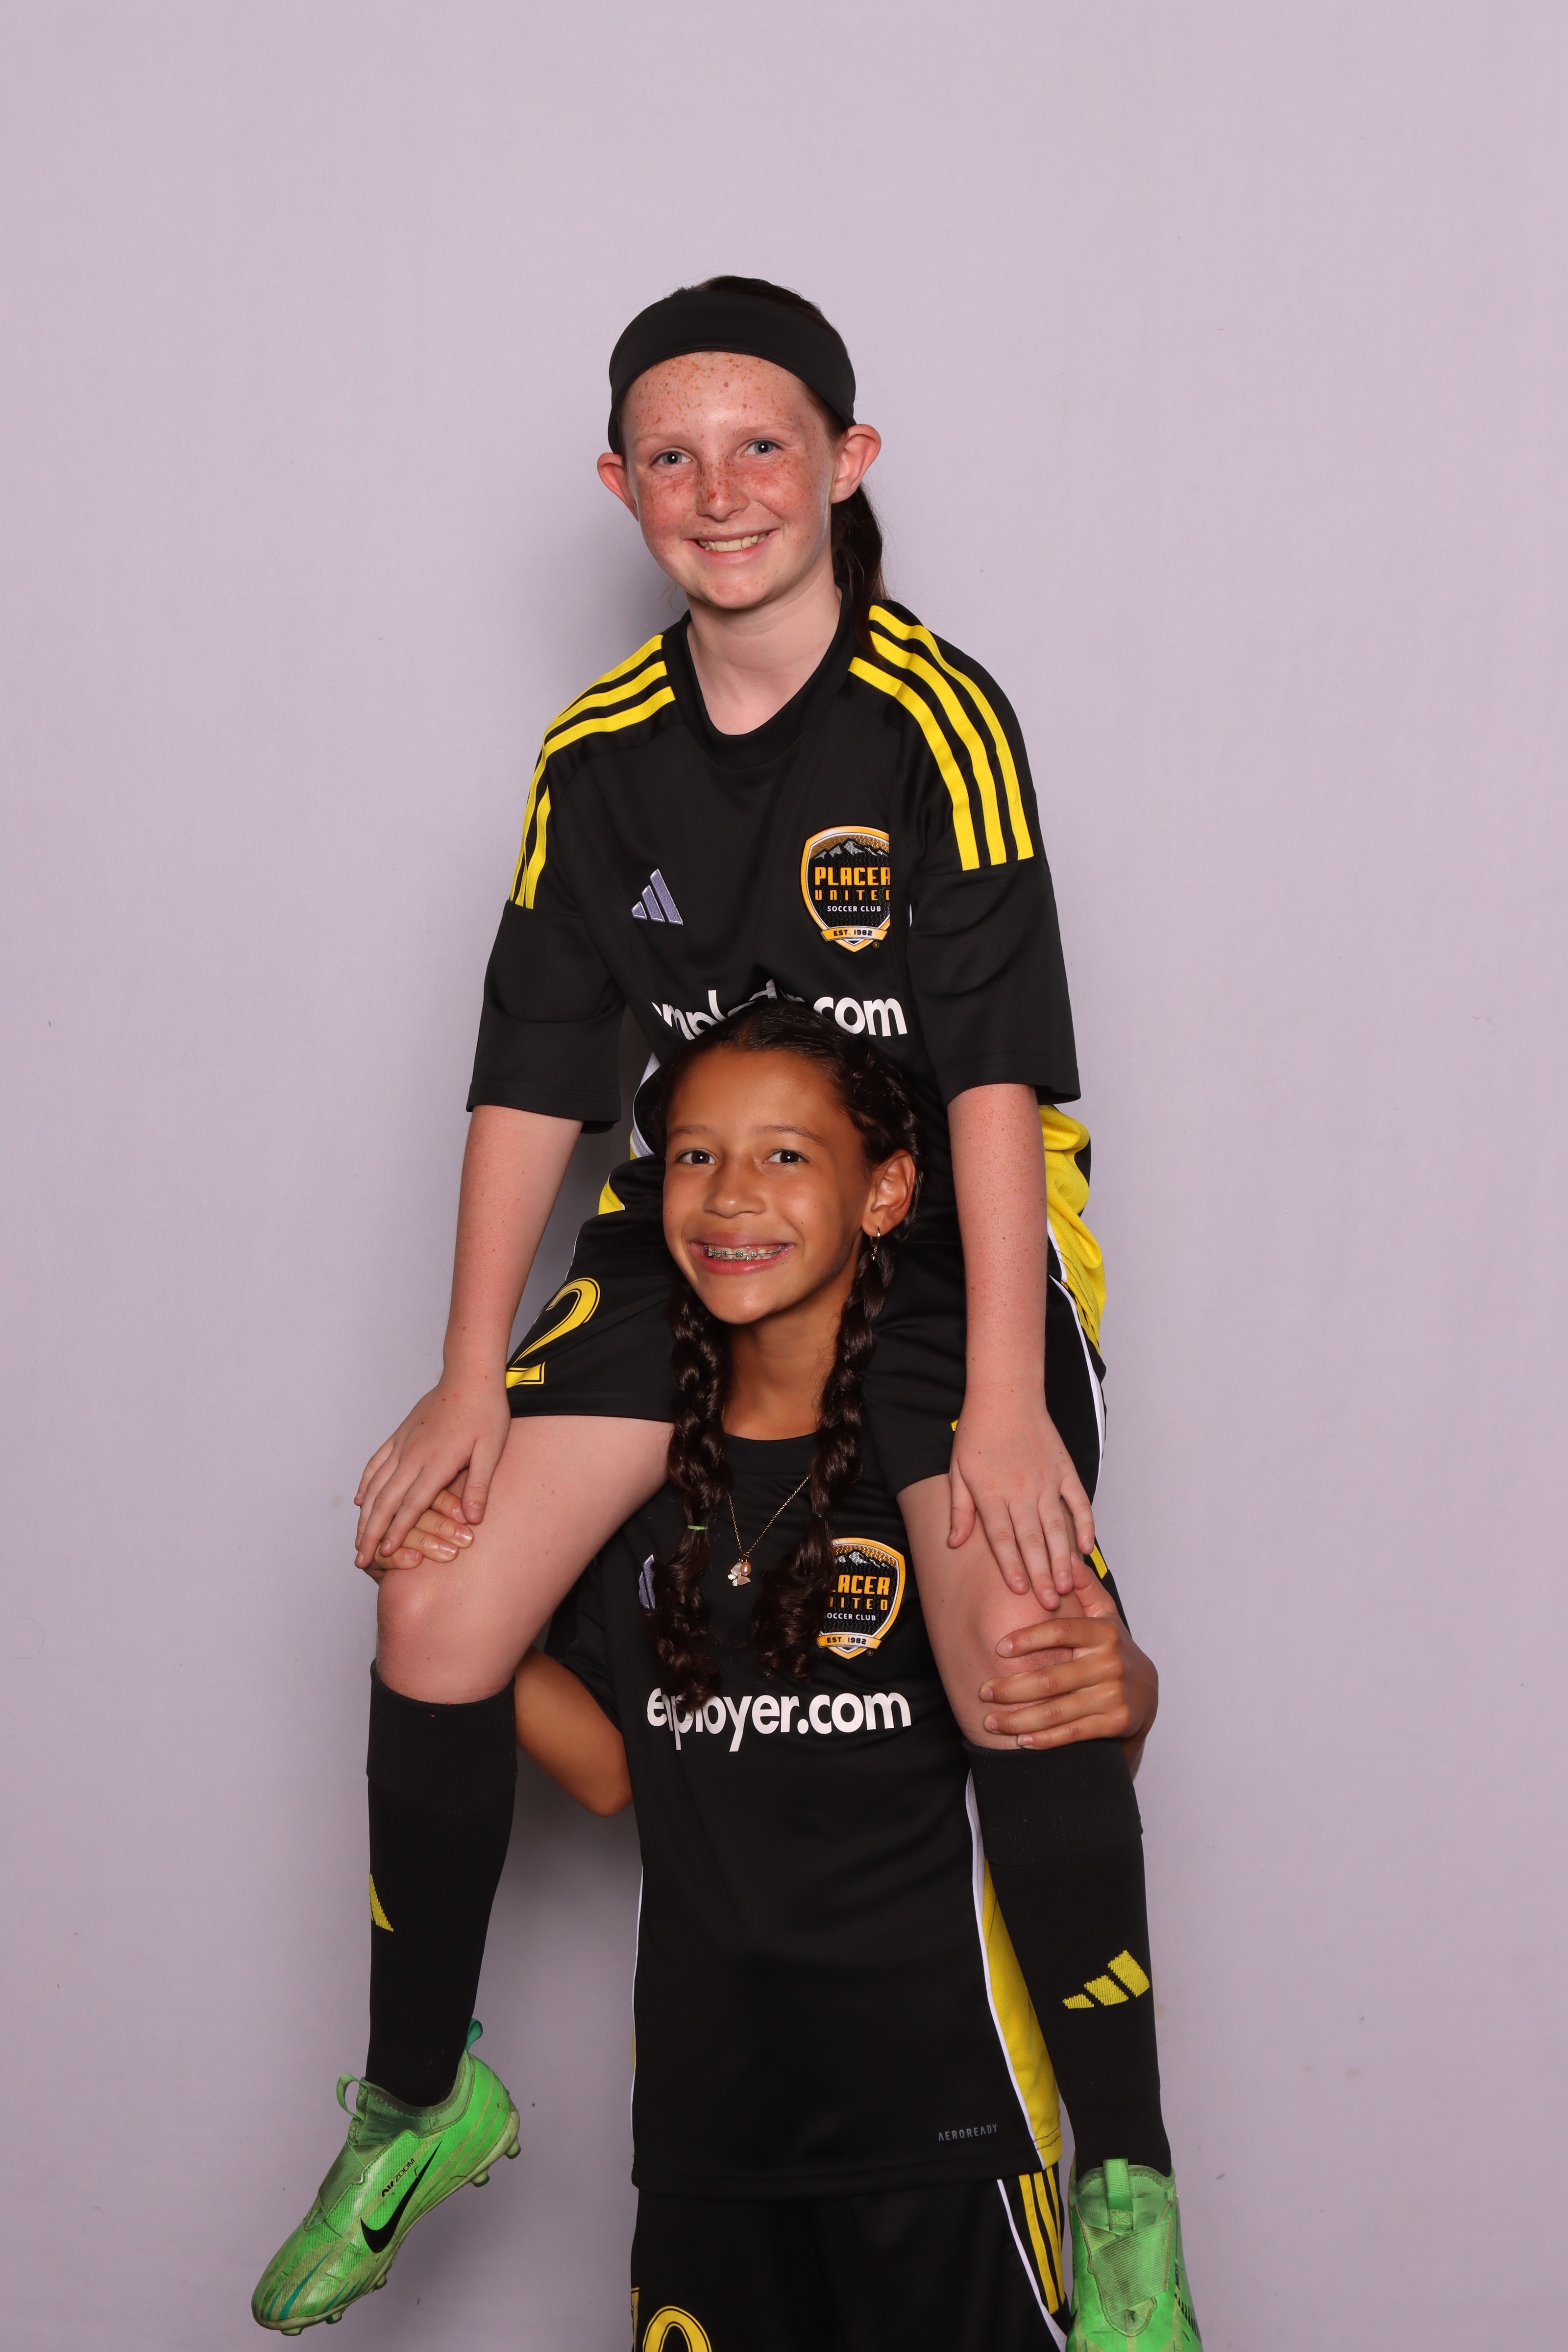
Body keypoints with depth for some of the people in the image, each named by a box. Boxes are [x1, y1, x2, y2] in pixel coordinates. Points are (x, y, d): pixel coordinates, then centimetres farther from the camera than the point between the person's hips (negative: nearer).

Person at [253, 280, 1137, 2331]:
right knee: (432, 1610, -7)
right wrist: (473, 1383, -1)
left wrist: (1002, 1400, -24)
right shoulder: (601, 752, 1)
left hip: (946, 1240, -4)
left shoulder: (939, 720, -14)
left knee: (1029, 1683, -24)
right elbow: (534, 1071, 3)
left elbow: (997, 1067, -18)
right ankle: (422, 2097, 14)